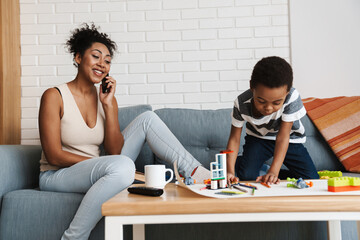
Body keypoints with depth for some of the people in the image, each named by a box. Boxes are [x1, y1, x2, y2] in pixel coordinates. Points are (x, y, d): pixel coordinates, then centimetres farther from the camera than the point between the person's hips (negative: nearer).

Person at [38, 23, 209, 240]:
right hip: (57, 176, -5)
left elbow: (115, 151, -5)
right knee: (122, 167, -37)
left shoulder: (106, 98, 5)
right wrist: (96, 162, -17)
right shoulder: (55, 96, -10)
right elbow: (54, 156, -14)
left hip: (97, 170, 5)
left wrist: (108, 105, -11)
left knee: (147, 119, -6)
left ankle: (197, 173, -10)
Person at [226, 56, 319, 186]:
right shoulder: (241, 103, -29)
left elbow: (283, 137, -31)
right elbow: (234, 139, -21)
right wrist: (230, 171, -32)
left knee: (311, 179, -8)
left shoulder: (292, 97, -34)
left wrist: (273, 171, -37)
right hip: (258, 138, 0)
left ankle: (268, 172, 11)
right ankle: (239, 162, 14)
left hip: (289, 140, 1)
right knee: (246, 176, -20)